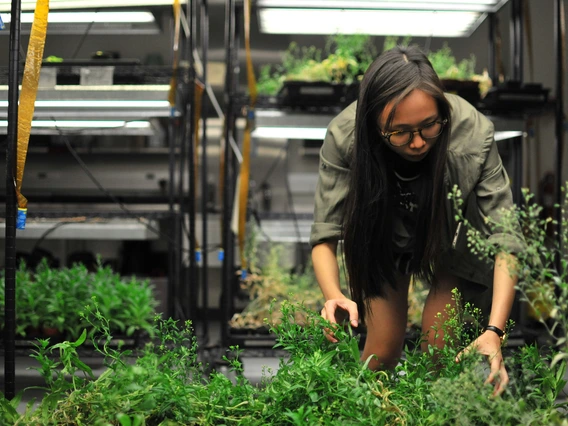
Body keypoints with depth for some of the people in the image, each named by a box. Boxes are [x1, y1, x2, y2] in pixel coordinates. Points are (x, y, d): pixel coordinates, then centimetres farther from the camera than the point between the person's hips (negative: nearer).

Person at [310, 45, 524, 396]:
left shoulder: (473, 135, -36)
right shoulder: (344, 137, -34)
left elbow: (505, 239, -35)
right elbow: (326, 235, -30)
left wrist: (494, 331, -47)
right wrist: (334, 295, -51)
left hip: (453, 235, 0)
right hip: (384, 234, 1)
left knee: (438, 347, -9)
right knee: (384, 345, -3)